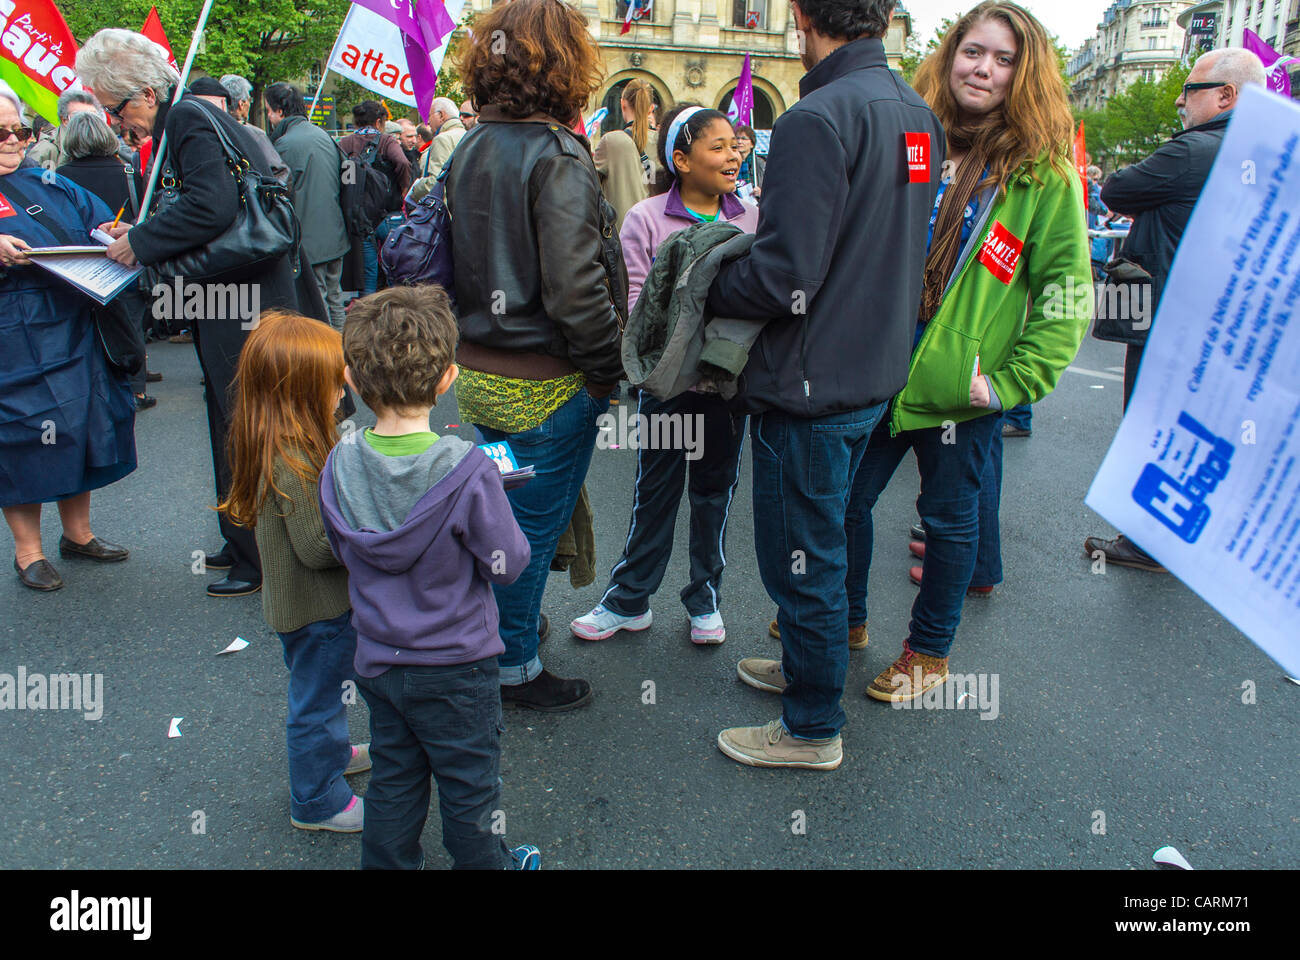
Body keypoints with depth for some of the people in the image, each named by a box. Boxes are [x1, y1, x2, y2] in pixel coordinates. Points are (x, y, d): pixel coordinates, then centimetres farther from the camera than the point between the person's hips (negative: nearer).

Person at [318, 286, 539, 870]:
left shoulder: (339, 466, -11)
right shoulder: (468, 472, -26)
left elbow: (344, 552, 3)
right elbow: (507, 564, -16)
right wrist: (492, 505, -1)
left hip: (377, 661, 4)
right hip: (455, 668, -4)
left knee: (393, 778, 23)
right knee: (469, 785, 18)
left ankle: (387, 864, 39)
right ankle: (484, 862, 38)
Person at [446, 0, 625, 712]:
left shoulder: (470, 148, 7)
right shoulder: (556, 157, -17)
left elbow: (457, 257, 12)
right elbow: (573, 288, -23)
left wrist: (478, 342, 18)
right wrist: (610, 367, -12)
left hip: (478, 374, 8)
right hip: (546, 386, -7)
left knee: (500, 509, 24)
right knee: (534, 523, 8)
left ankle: (498, 621, 43)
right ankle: (512, 664, 24)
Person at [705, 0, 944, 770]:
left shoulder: (817, 120, -20)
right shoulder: (920, 115, 8)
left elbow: (783, 280, -25)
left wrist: (706, 286, -7)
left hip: (812, 385, -9)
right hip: (877, 373, 9)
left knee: (804, 560, 6)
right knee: (825, 542, 24)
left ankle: (813, 728, 23)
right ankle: (808, 666, 44)